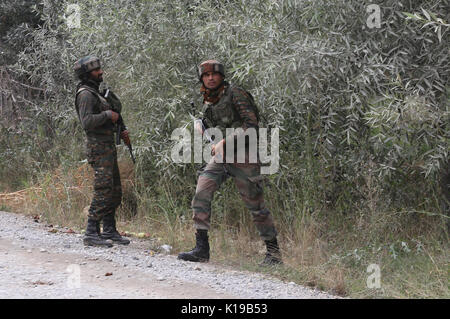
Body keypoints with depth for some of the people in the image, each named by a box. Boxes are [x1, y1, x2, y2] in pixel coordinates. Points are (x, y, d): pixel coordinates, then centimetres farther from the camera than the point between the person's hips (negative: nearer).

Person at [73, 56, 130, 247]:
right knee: (103, 192, -12)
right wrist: (108, 114, -18)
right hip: (99, 148, -10)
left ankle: (109, 231, 18)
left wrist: (122, 131, 12)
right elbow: (87, 121, -25)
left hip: (109, 148, 10)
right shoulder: (86, 94, -12)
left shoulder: (96, 93, 19)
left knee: (115, 192, 12)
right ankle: (91, 234, -11)